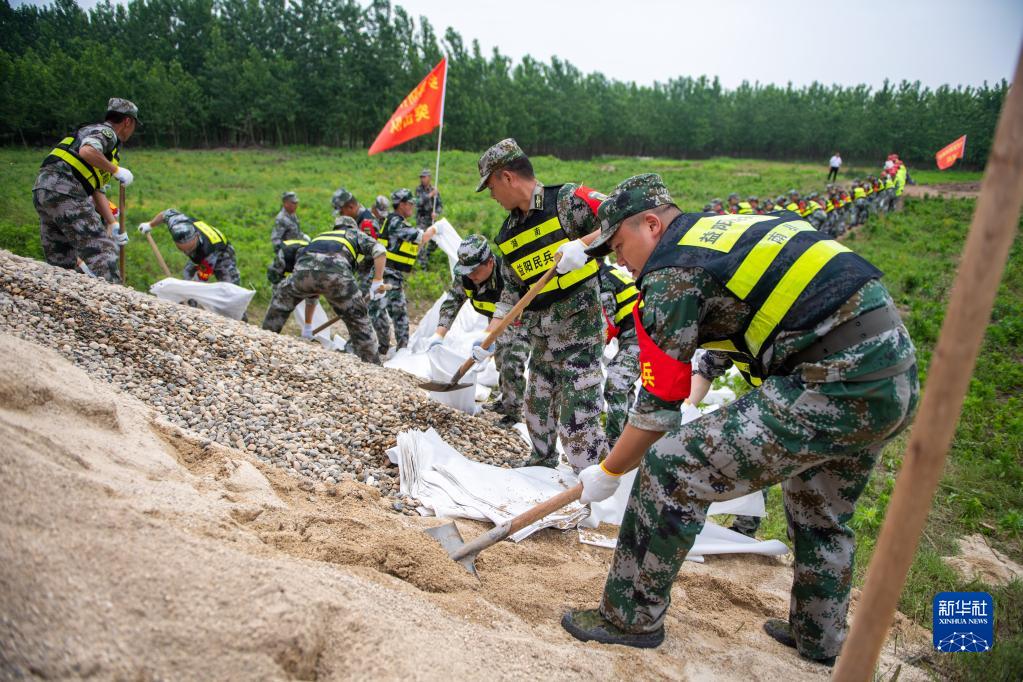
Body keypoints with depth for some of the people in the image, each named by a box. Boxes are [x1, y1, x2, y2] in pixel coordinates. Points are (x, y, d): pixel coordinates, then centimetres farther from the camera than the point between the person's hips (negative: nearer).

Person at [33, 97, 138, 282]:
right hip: (64, 192, -9)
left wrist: (113, 225, 20)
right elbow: (86, 151, -23)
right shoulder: (106, 131, 2)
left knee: (60, 263, 13)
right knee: (101, 248, -11)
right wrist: (116, 170, -9)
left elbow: (97, 190, 25)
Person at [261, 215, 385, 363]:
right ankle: (372, 364, 12)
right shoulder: (355, 234, 35)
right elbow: (380, 250, 10)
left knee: (281, 296, 34)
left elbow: (312, 288, 49)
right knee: (358, 319, 11)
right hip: (337, 271, -4)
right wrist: (377, 281, 11)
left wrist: (307, 326, 53)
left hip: (304, 268, 4)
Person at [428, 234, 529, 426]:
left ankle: (513, 411, 3)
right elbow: (452, 302, -16)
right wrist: (439, 334, -27)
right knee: (500, 362, 17)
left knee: (512, 366, -13)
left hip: (523, 319, -7)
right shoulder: (464, 275, -20)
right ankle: (505, 400, 37)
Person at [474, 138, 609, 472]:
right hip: (542, 340, 8)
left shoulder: (568, 199, -11)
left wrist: (583, 244, -31)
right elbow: (512, 293, 14)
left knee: (577, 422, -10)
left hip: (579, 334, -8)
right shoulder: (509, 233, 11)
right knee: (536, 410, 21)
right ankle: (543, 462, 45)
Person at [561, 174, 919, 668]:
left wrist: (607, 473, 8)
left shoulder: (673, 273, -7)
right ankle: (820, 638, 49)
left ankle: (631, 617, 12)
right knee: (822, 514, 30)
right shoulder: (734, 229, 19)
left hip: (834, 388, -10)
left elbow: (658, 405, -5)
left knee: (670, 469, -4)